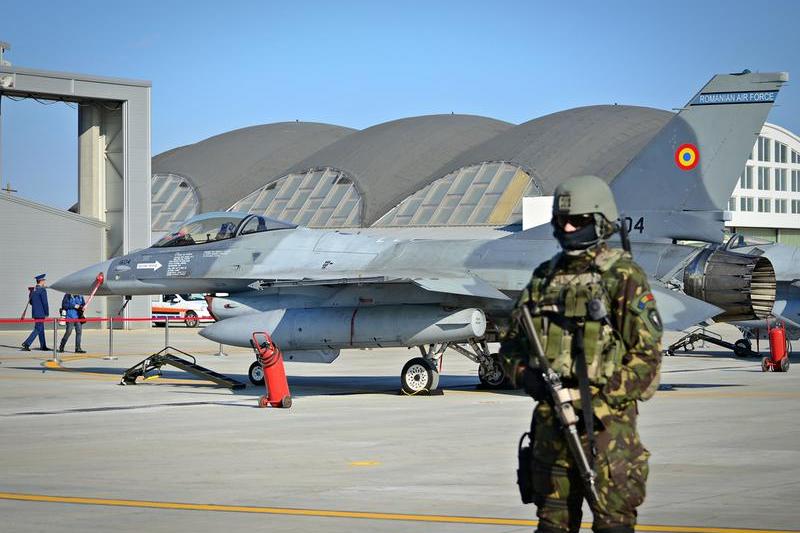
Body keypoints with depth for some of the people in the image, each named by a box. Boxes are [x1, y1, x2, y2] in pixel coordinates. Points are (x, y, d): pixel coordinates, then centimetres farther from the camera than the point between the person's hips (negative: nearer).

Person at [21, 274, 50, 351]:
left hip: (34, 312, 9)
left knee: (41, 329, 14)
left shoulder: (33, 290, 10)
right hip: (41, 313, -9)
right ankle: (27, 343, -14)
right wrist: (47, 313, -8)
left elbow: (30, 301, 17)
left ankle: (43, 346, 18)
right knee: (38, 329, -6)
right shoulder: (42, 290, -15)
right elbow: (45, 303, -16)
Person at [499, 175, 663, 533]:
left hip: (606, 423, -6)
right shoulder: (545, 276, 14)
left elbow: (647, 354, -9)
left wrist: (601, 392, -16)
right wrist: (525, 375, -3)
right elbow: (512, 342, 18)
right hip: (551, 422, 6)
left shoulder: (623, 276, -5)